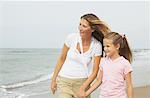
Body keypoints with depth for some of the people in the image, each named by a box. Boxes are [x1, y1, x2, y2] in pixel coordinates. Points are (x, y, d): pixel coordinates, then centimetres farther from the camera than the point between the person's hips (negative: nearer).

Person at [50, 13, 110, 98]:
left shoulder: (96, 45, -9)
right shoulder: (72, 38, -7)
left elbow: (94, 72, -6)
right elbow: (61, 59, 3)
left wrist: (82, 88, -15)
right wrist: (54, 79, 6)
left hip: (83, 82, 0)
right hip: (64, 81, 0)